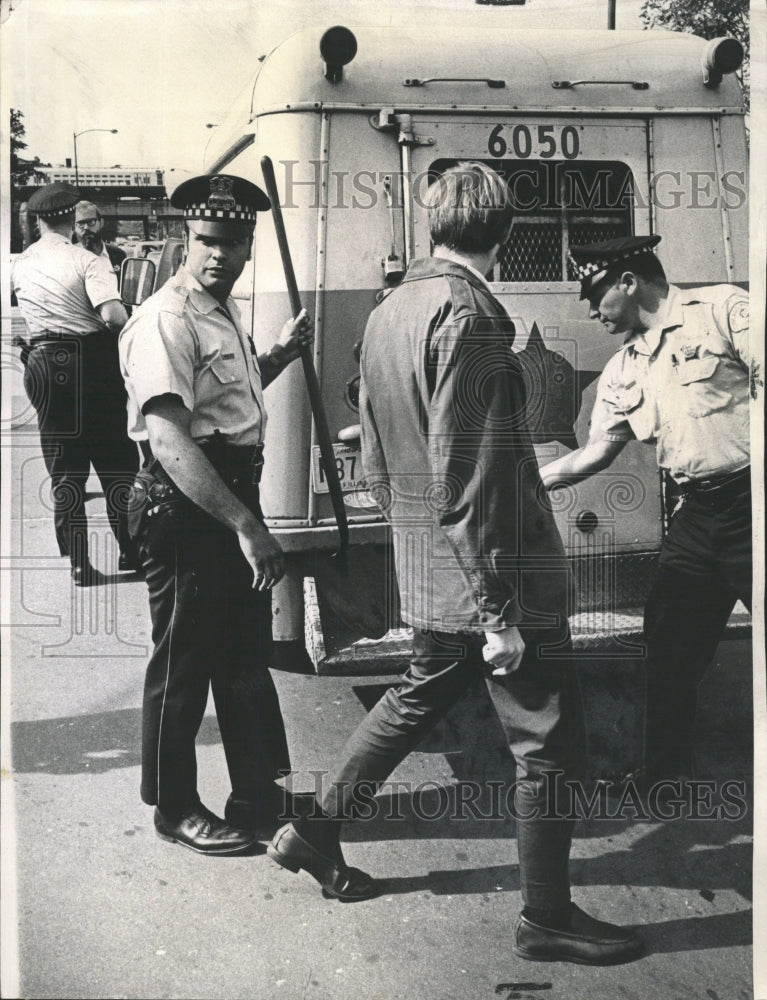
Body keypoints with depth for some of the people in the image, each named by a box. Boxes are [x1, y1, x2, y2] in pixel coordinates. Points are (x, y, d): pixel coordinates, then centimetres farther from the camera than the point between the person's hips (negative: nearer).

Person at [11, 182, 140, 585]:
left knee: (63, 469, 8)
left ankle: (79, 564, 8)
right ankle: (130, 552, 13)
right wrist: (126, 341, -3)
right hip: (90, 359, -4)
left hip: (42, 363, 4)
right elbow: (113, 314, -20)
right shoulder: (85, 260, -9)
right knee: (116, 460, 8)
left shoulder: (20, 265, 7)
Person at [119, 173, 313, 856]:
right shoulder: (166, 321, -19)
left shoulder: (224, 312, 12)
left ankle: (259, 797, 34)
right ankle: (176, 808, 24)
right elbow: (169, 441, -30)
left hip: (234, 500, 10)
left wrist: (282, 353, 16)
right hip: (186, 510, -10)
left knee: (248, 659, 19)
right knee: (182, 664, 5)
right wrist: (245, 525, -33)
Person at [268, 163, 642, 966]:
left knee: (421, 695, 25)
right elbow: (464, 476, -22)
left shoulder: (386, 312, 9)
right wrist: (498, 612, -20)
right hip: (496, 569, -9)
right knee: (548, 740, 4)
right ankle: (546, 917, 16)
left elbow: (375, 462, 16)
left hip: (425, 570, 9)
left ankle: (313, 832, 34)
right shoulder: (467, 312, -18)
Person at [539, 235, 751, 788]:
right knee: (668, 645, 11)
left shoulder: (721, 308, -5)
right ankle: (666, 772, 28)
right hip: (697, 514, 7)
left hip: (749, 497, -7)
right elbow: (597, 450, 16)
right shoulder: (623, 373, 14)